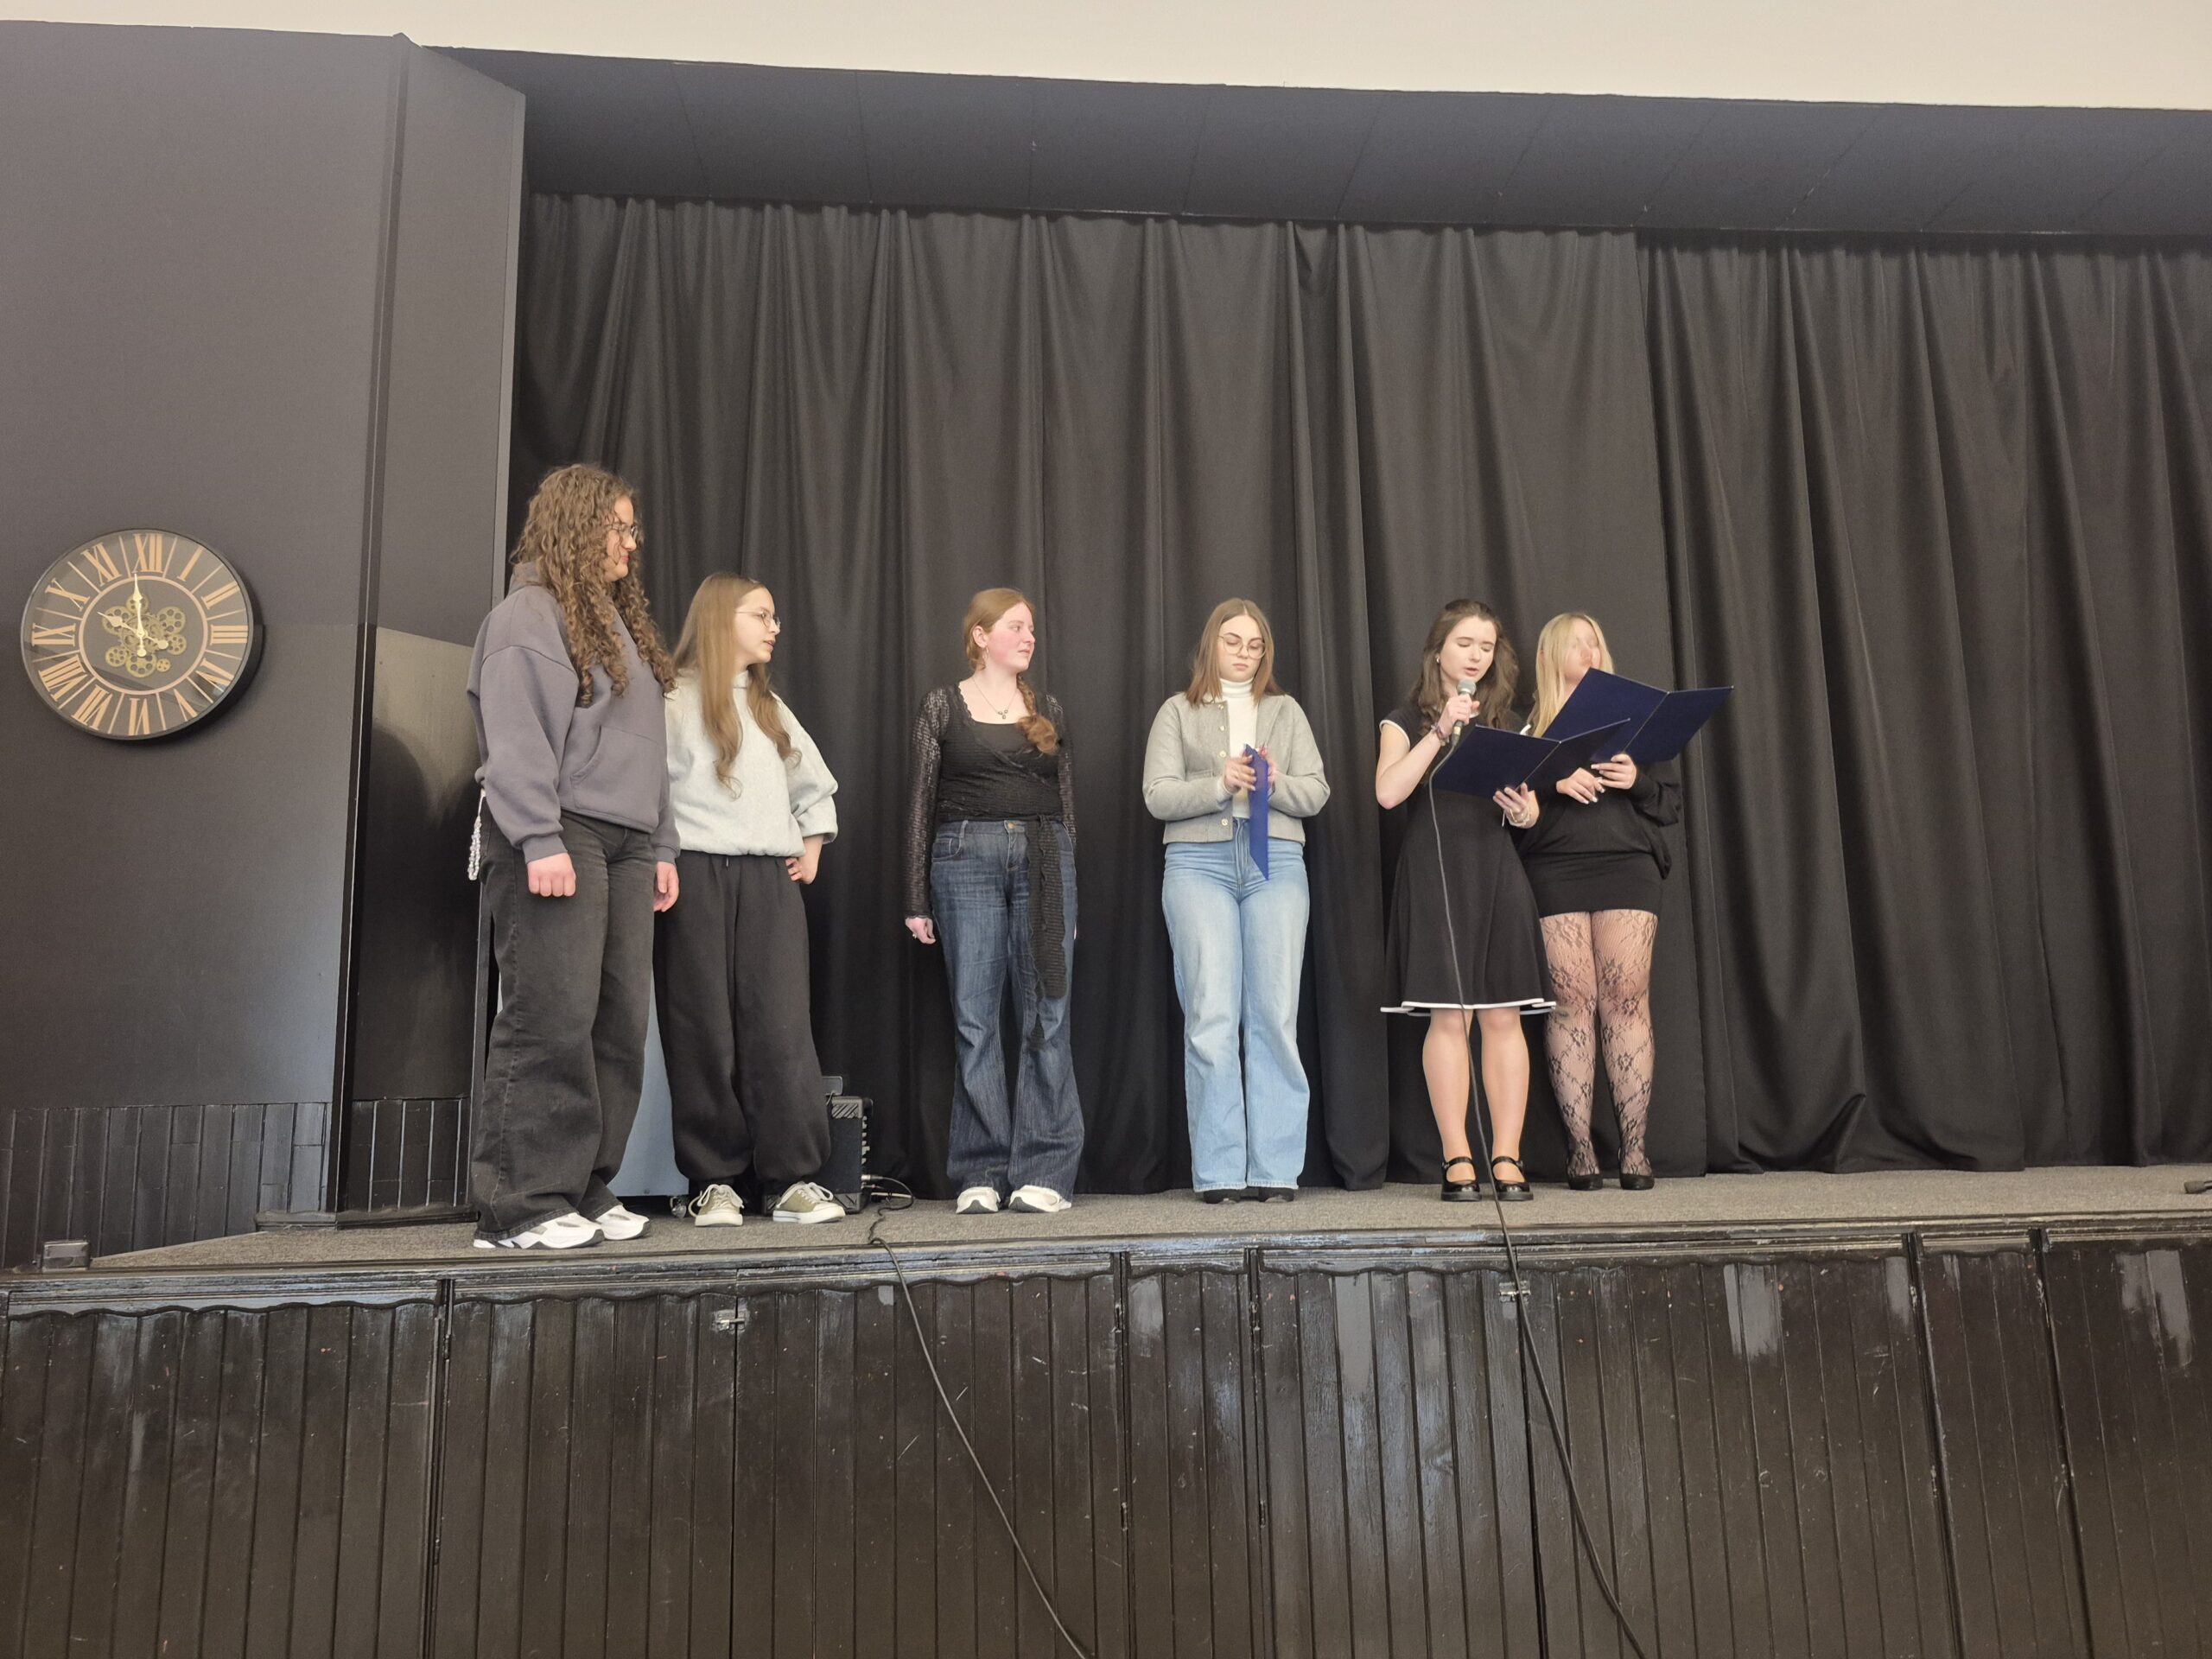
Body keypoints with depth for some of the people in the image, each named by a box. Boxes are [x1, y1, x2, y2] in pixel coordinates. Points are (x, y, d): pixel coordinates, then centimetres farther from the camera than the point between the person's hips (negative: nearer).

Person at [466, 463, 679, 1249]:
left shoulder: (621, 622, 24)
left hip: (625, 845, 8)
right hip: (556, 838, -8)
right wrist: (541, 842, -20)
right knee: (552, 1022, -10)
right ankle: (523, 1205, -4)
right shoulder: (528, 615, -1)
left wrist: (661, 846, 17)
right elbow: (516, 740, -12)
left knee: (619, 1027, 4)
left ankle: (586, 1192, 11)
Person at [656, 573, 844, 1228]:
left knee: (782, 1027, -2)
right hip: (698, 876, -5)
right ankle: (714, 1180, 6)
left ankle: (795, 1178, -1)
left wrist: (812, 850, 18)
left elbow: (815, 786, 29)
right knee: (705, 1030, -1)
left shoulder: (771, 706, 21)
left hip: (771, 880, 5)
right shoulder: (676, 699, -2)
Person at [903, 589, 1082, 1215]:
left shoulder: (1048, 711, 14)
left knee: (1046, 1018, -2)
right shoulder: (943, 705, 6)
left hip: (1043, 860, 2)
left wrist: (1069, 891, 10)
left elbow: (1066, 803, 15)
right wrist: (917, 898, -1)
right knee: (974, 1020, -1)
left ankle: (1044, 1171, 4)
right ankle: (981, 1175, 7)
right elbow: (922, 800, 4)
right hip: (967, 857, -2)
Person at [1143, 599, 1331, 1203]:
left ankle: (1274, 1169, 0)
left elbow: (1317, 792, 12)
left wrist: (1276, 783, -8)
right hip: (1199, 863, -1)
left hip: (1276, 863, 2)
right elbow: (1158, 796, 3)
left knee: (1274, 1014, -5)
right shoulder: (1179, 711, 14)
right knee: (1211, 1017, -8)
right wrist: (1220, 784, -12)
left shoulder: (1285, 710, 20)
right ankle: (1219, 1172, -3)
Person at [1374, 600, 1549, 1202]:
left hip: (1495, 868, 3)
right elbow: (1388, 791, -10)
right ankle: (1457, 1160, -1)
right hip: (1435, 871, -3)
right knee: (1449, 1015, -6)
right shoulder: (1409, 719, 8)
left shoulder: (1505, 722, 18)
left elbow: (1529, 806, 16)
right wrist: (1442, 731, -13)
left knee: (1503, 1015, -2)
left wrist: (1525, 812, -8)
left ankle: (1507, 1159, 2)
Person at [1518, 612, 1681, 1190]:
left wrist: (1639, 780, -4)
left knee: (1626, 1001, -6)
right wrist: (1554, 783, -13)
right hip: (1554, 870, -1)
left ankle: (1634, 1148, -3)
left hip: (1626, 866, 1)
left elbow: (1673, 805, 15)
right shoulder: (1527, 727, 13)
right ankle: (1579, 1149, -3)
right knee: (1570, 1003, -6)